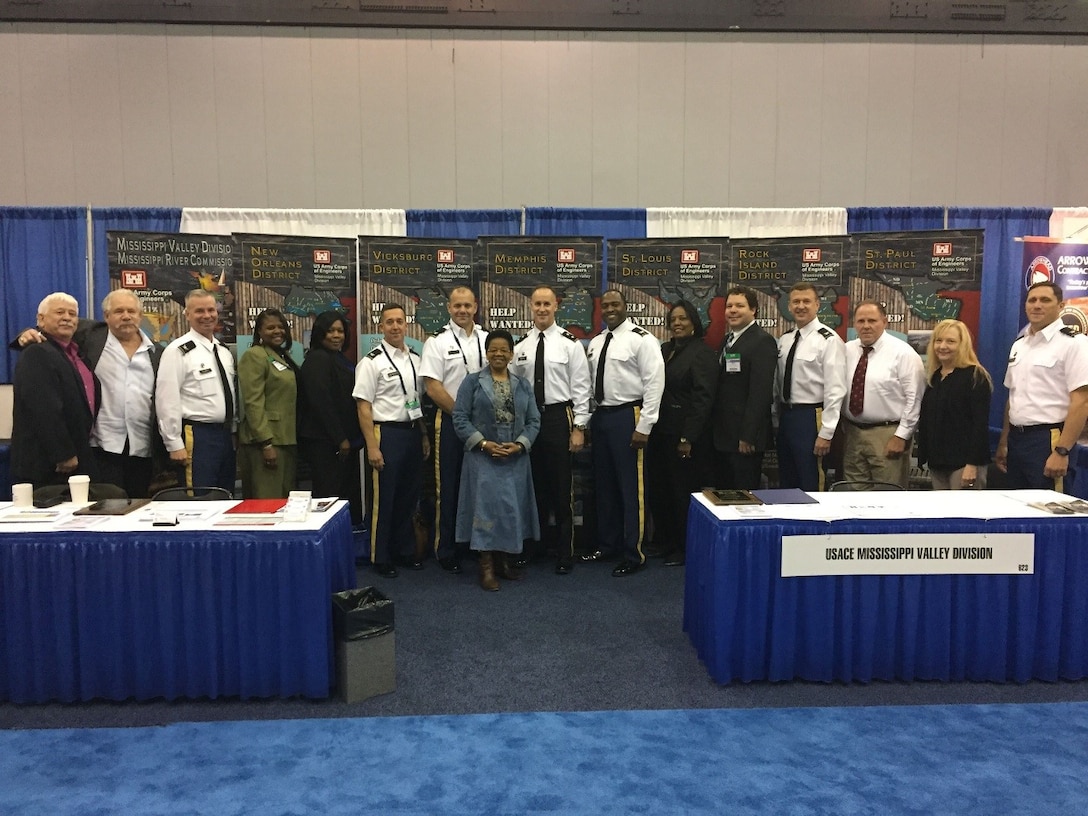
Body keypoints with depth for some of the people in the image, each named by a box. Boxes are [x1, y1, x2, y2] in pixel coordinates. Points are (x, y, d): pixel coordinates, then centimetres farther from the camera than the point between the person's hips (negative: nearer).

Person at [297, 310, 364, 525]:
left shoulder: (340, 359, 19)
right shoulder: (317, 360, -10)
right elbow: (321, 402, -18)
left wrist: (349, 438, 16)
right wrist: (340, 439, -17)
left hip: (344, 441, 9)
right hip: (325, 443, -9)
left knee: (349, 495, 10)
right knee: (330, 495, -8)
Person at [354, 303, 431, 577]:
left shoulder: (415, 359, 10)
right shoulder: (372, 362, -9)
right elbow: (363, 407, -11)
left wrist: (424, 435, 13)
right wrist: (372, 447, -15)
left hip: (412, 432, 6)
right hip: (386, 433, -6)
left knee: (409, 496, 14)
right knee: (383, 499, 2)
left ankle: (405, 550, 29)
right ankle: (381, 558, 16)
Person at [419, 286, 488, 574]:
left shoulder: (488, 339, 8)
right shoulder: (437, 342, -4)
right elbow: (433, 388, -10)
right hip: (451, 421, -3)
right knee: (449, 488, 3)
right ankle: (447, 552, 16)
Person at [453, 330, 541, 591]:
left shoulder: (523, 385, 10)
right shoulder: (473, 382, 0)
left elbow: (534, 420, 6)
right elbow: (460, 417, -6)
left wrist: (520, 444, -11)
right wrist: (483, 443, -15)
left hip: (516, 459, 4)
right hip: (483, 458, -4)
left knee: (512, 508, 8)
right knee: (486, 506, -6)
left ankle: (503, 561, 22)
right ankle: (486, 567, 3)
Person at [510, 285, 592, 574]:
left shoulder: (570, 343, -4)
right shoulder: (520, 345, 7)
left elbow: (581, 388, -5)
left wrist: (578, 428, -9)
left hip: (559, 417, -3)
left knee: (561, 486, 3)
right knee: (534, 484, 12)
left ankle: (564, 553, 16)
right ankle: (534, 543, 28)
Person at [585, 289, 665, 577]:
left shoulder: (641, 339, -9)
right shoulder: (595, 343, 13)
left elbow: (654, 383, -14)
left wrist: (643, 426, -17)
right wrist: (589, 420, 11)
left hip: (627, 416, -7)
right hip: (600, 415, 7)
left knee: (631, 487, -2)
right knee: (604, 484, 15)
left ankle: (634, 555, 9)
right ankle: (607, 544, 29)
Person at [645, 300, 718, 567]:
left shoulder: (702, 353, -8)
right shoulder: (664, 350, 12)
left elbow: (703, 398, -14)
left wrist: (688, 438, -18)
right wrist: (650, 428, 4)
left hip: (685, 434, -6)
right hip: (660, 431, 7)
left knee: (683, 492, 5)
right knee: (659, 490, 11)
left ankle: (684, 549, 20)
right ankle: (664, 542, 27)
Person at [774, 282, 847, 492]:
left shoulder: (829, 340, -10)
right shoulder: (784, 340, 11)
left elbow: (835, 390, -15)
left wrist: (826, 433, -17)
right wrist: (779, 417, 13)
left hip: (811, 417, -7)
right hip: (785, 417, 7)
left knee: (811, 487, 1)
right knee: (786, 485, 15)